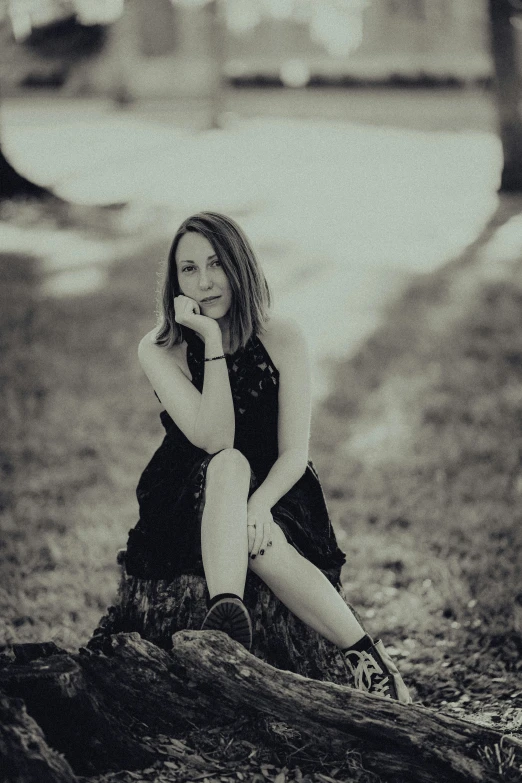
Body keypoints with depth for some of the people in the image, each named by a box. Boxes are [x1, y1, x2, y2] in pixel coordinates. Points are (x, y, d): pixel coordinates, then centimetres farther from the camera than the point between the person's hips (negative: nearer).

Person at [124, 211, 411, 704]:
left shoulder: (282, 338, -4)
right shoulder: (159, 350, -7)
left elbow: (295, 452, -10)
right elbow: (214, 439, -21)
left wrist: (258, 503, -30)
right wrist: (212, 340, -24)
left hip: (275, 497, 1)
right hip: (187, 509, 0)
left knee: (258, 539, -35)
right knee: (228, 464, -34)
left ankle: (363, 654, -34)